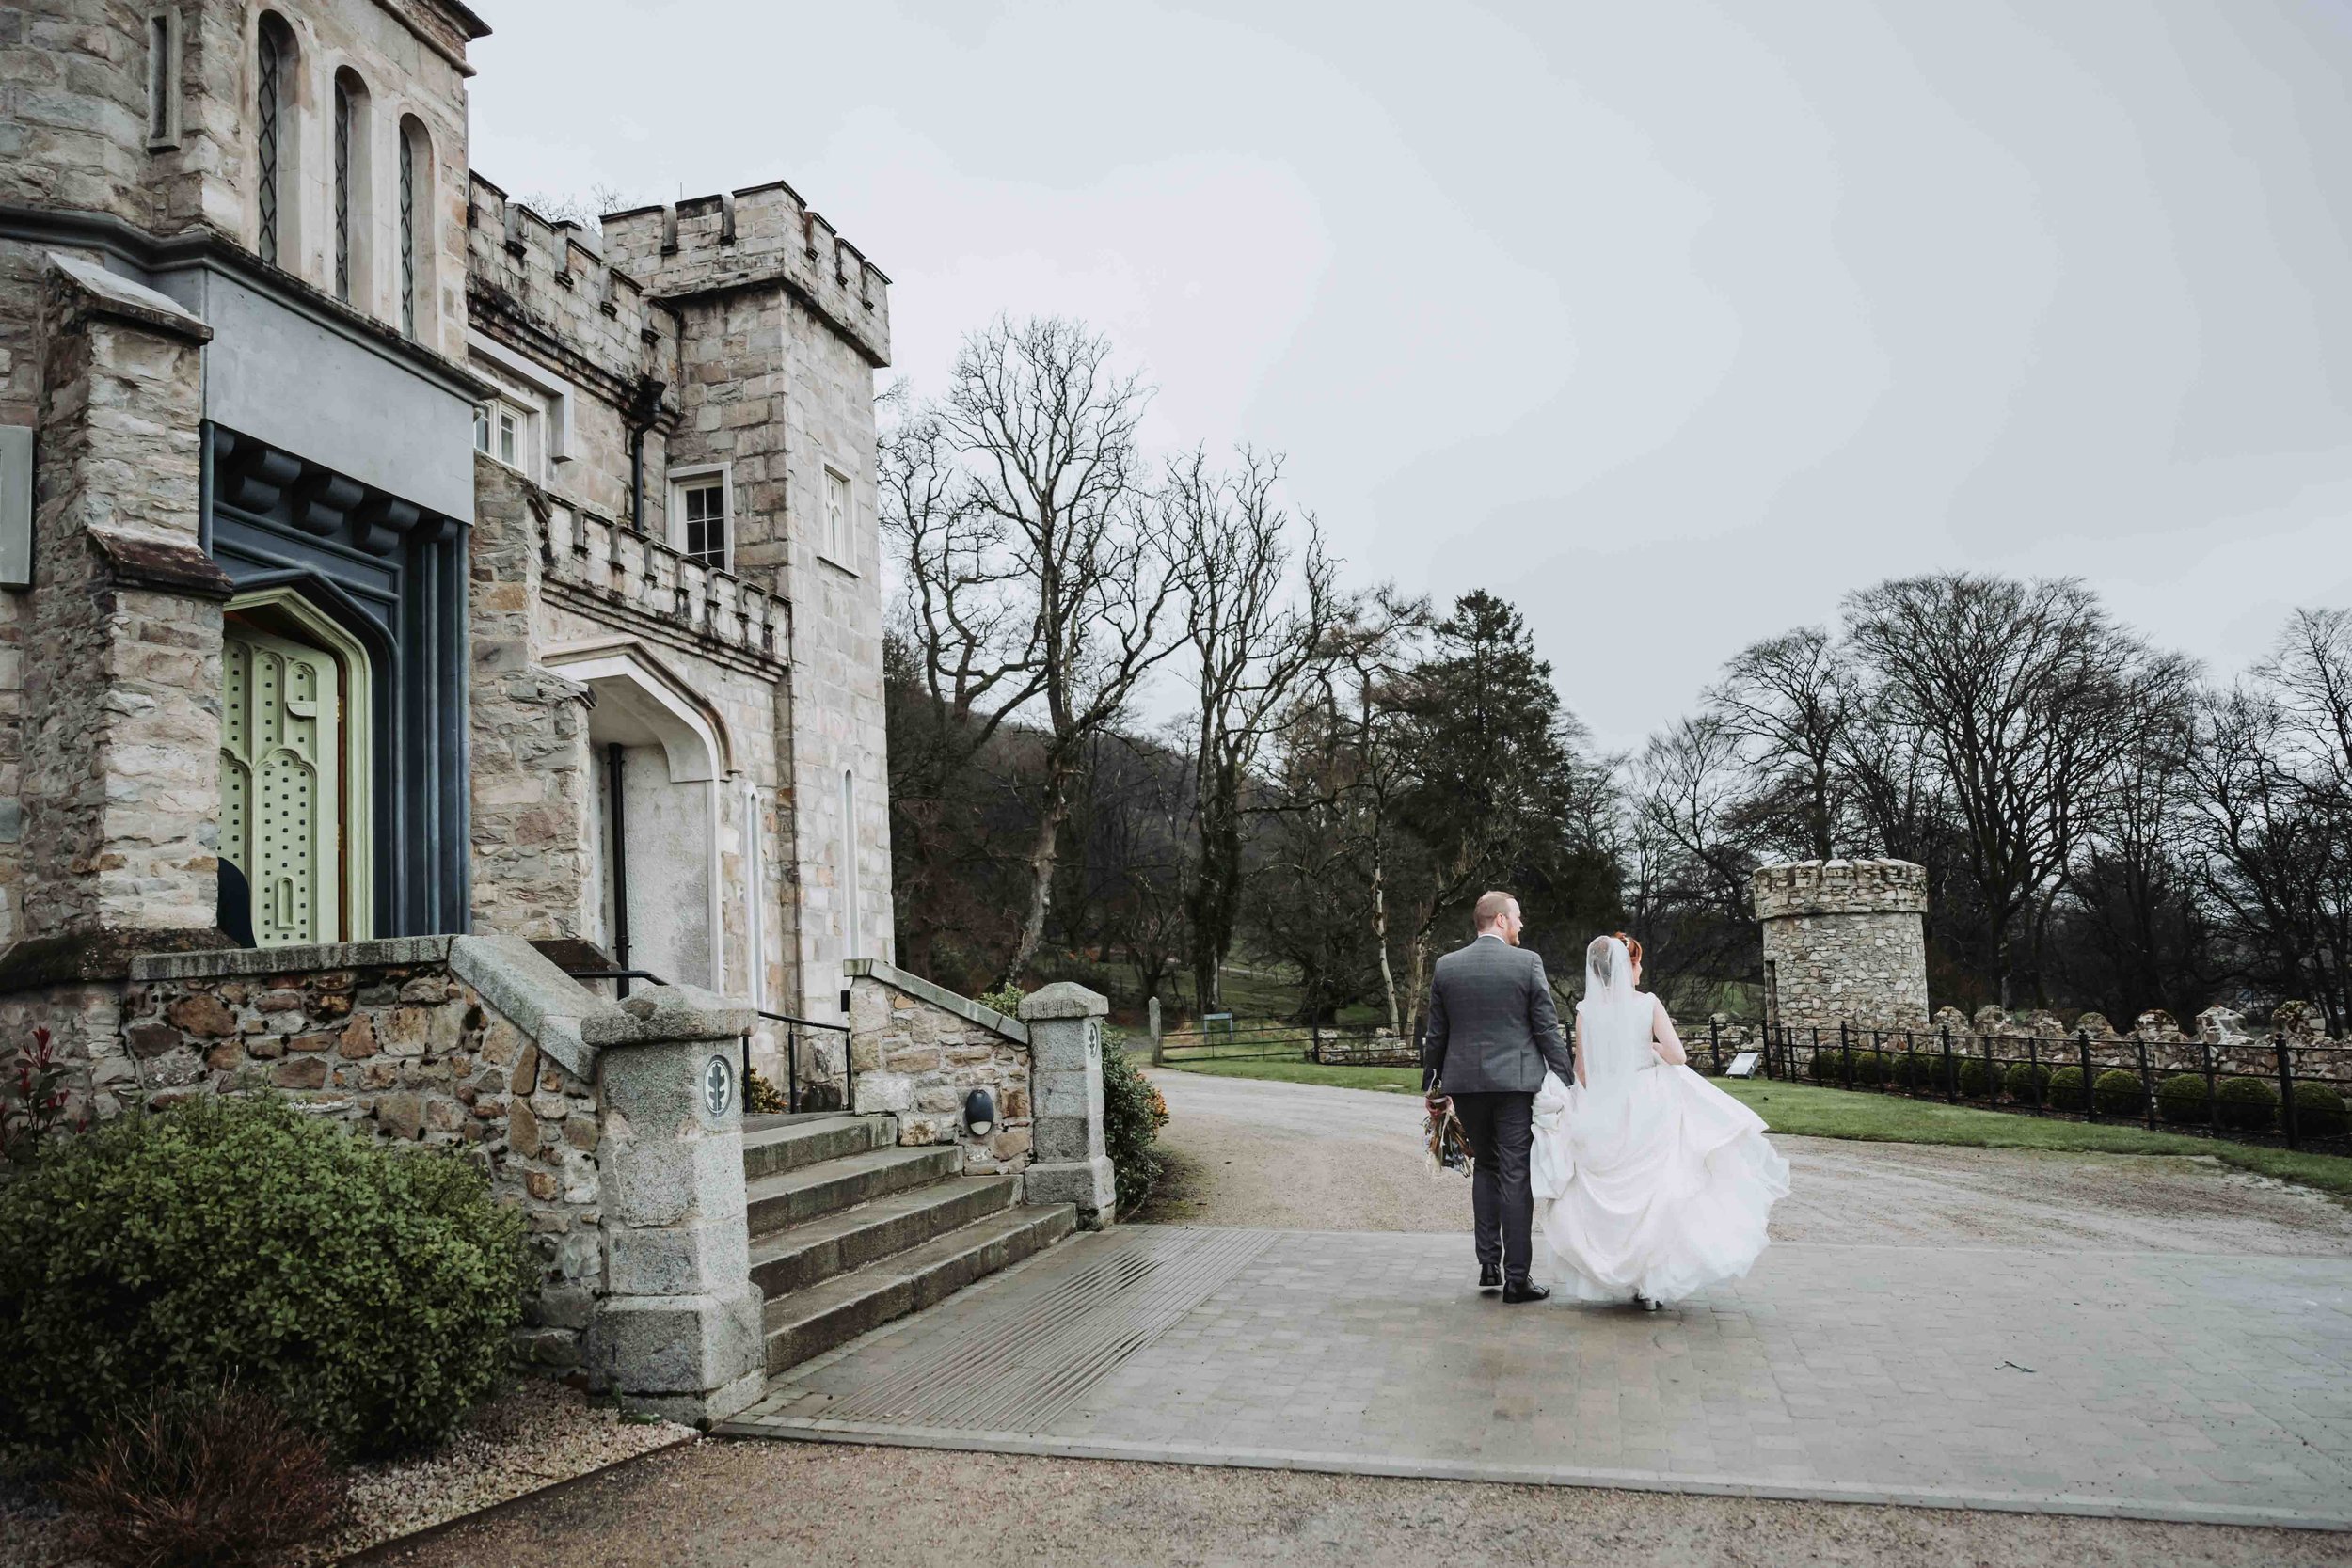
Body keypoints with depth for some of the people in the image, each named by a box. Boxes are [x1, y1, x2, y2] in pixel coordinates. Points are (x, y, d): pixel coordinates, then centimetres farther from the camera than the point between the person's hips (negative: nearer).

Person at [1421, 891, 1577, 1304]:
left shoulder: (1446, 966, 4)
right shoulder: (1527, 962, -6)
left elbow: (1436, 1035, 8)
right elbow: (1547, 1030, -6)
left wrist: (1433, 1088, 17)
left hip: (1465, 1082, 3)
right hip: (1516, 1082, -3)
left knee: (1485, 1166, 19)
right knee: (1516, 1176, 1)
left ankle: (1489, 1264, 15)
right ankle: (1516, 1277, 3)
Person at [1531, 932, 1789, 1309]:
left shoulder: (1585, 1011, -3)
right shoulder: (1648, 1003, -8)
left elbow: (1583, 1073, 1)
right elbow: (1676, 1055, -11)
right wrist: (1652, 1045, 9)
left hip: (1602, 1114, 2)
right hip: (1648, 1109, -2)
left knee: (1615, 1194, 13)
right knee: (1656, 1190, 8)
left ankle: (1623, 1280, 19)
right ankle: (1652, 1282, 6)